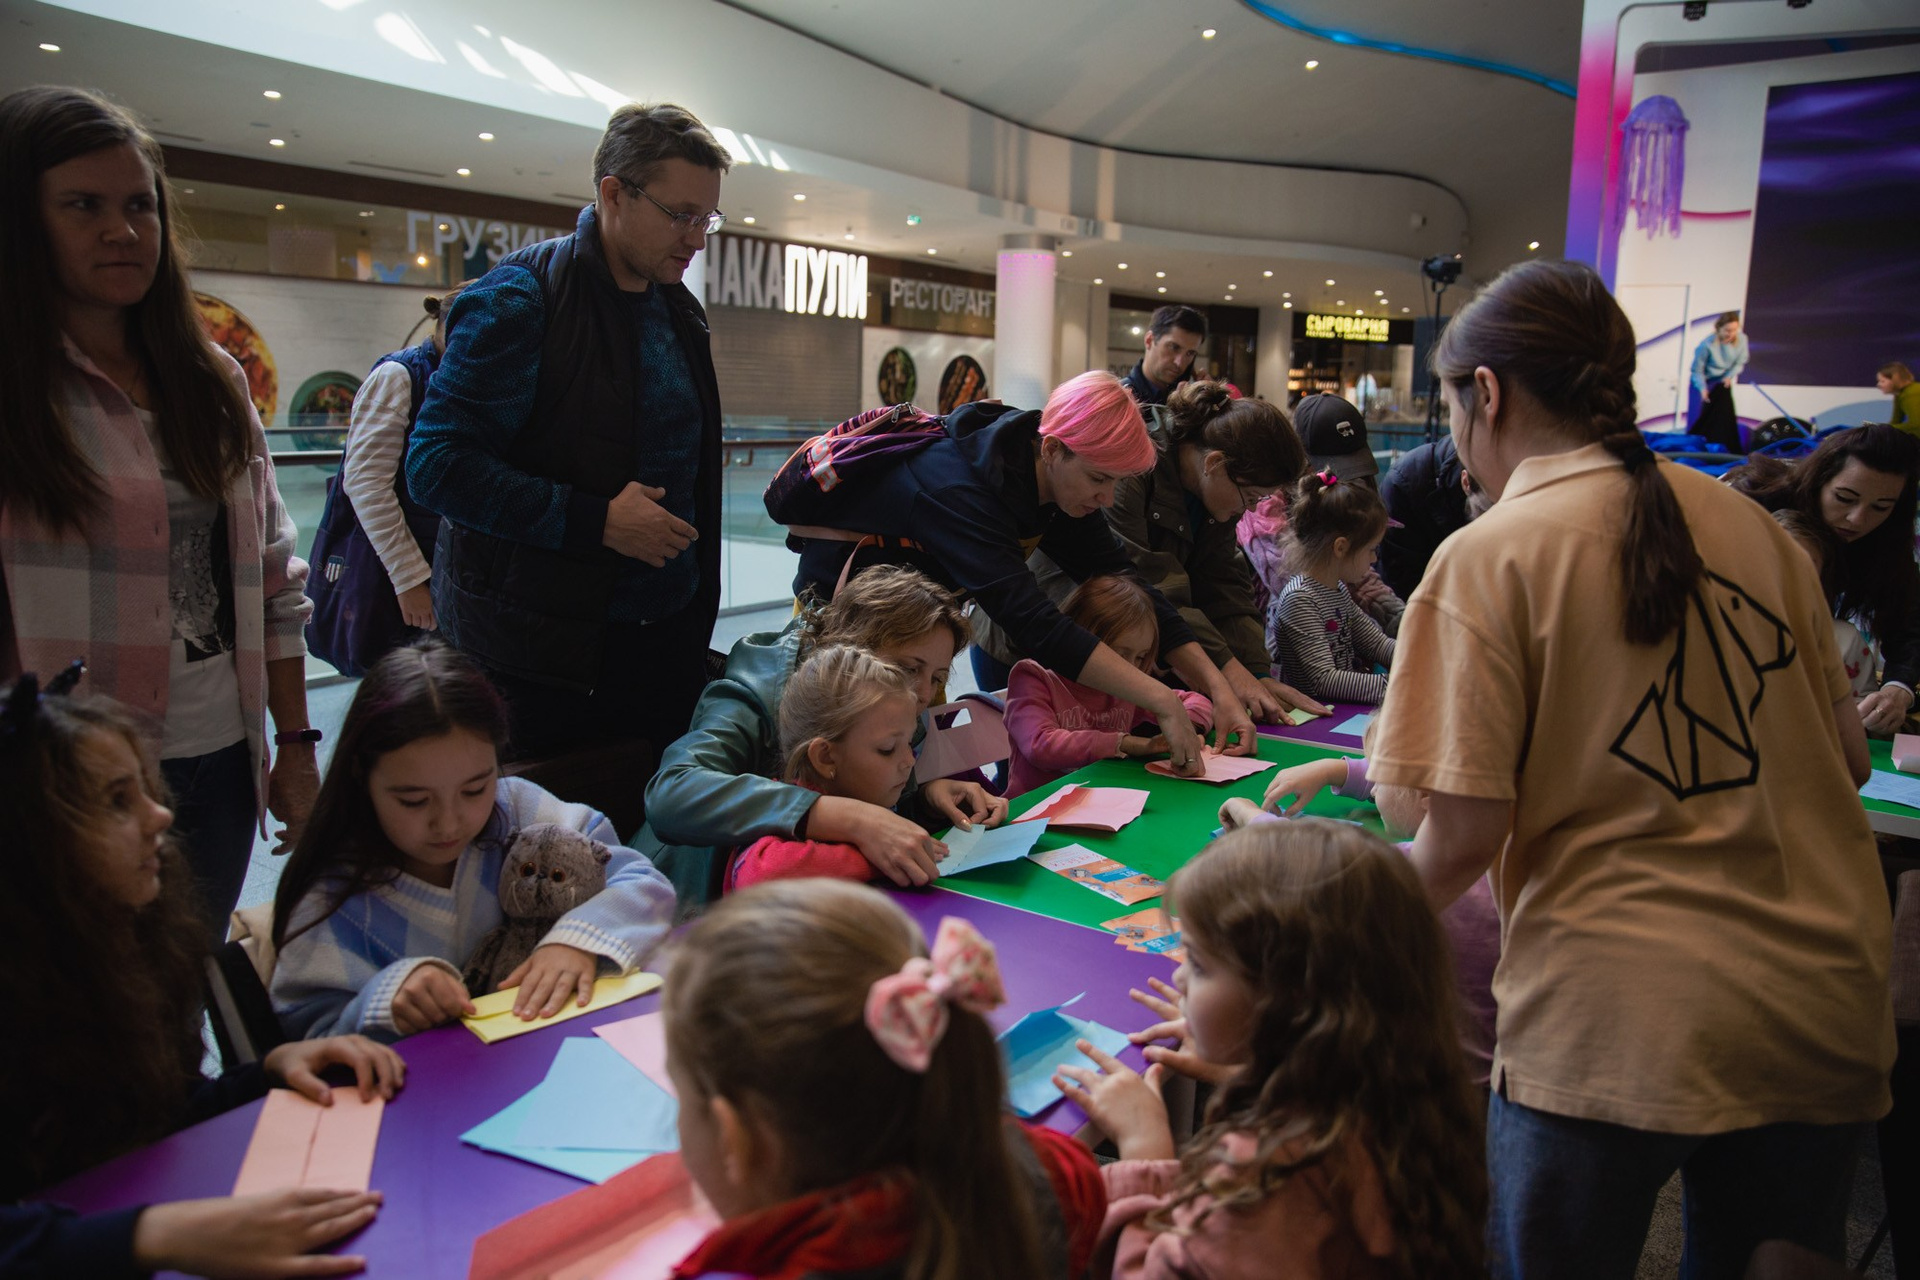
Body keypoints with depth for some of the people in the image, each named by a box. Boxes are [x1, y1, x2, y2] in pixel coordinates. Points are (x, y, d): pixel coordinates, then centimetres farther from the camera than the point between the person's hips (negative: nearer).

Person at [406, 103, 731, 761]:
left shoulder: (680, 311, 12)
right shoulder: (518, 298, -11)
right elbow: (437, 465, -17)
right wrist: (595, 521, -21)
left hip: (666, 639, 7)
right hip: (539, 652, -6)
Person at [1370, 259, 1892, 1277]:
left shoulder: (1486, 559, -9)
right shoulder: (1749, 522, 7)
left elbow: (1464, 835, -13)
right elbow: (1848, 761, 14)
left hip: (1614, 1025, -5)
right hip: (1822, 1017, 6)